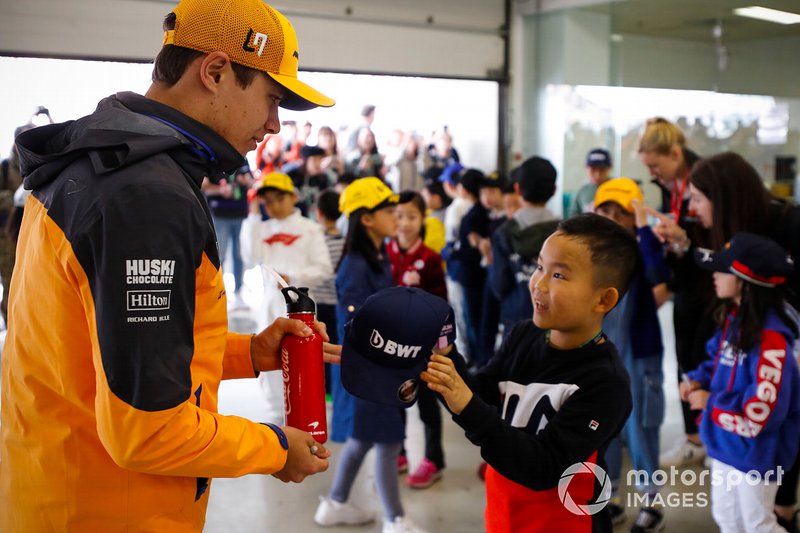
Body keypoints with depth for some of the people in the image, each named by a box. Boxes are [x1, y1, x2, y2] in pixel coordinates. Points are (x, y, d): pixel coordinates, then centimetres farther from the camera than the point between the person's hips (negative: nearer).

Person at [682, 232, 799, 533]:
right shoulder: (733, 319, 0)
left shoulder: (771, 337, -31)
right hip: (725, 444, 9)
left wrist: (709, 404, -22)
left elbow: (762, 412, -33)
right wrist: (698, 380, -5)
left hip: (755, 453, -9)